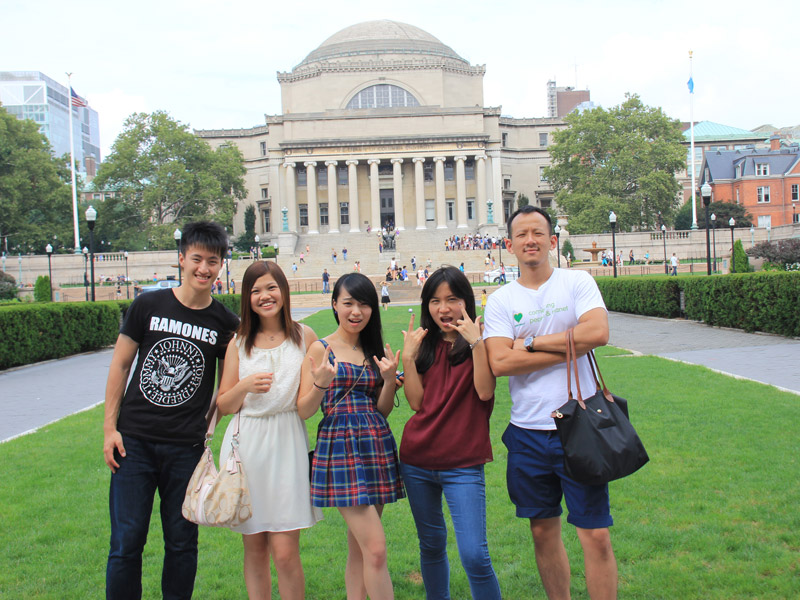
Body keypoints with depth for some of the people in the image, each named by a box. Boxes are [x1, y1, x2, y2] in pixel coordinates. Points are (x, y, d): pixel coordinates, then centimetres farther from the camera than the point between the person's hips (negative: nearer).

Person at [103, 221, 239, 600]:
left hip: (186, 448, 1)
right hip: (134, 441, 0)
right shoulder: (148, 306, 0)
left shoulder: (226, 324, 1)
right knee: (126, 541, 1)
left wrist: (210, 426, -1)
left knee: (182, 542, 9)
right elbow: (120, 365, 4)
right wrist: (110, 428, 0)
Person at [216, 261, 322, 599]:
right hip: (246, 446, 2)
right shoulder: (239, 343, 7)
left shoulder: (304, 337, 5)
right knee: (254, 549, 9)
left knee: (285, 552, -6)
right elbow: (224, 405, 7)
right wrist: (245, 386, -12)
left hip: (287, 444, -1)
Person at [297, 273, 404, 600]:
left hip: (377, 446, 5)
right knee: (375, 549, -10)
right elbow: (303, 411, -4)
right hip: (340, 447, -5)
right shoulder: (321, 349, -2)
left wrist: (389, 380, -7)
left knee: (359, 547, 11)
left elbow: (382, 410, 11)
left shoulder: (376, 351, 12)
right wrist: (321, 384, -22)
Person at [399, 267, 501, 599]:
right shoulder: (426, 344, 8)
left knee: (474, 555, -10)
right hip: (417, 460, 4)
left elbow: (485, 391, -17)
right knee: (431, 544, 16)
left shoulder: (480, 342, -1)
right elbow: (417, 402, 0)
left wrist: (476, 342, -21)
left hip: (463, 464, -4)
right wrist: (408, 356, -7)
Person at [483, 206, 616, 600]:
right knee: (544, 532, 13)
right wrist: (570, 347, -12)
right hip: (528, 433, 2)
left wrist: (531, 342, -11)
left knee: (595, 535, -1)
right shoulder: (500, 301, 3)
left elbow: (598, 332, -17)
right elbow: (500, 363, -11)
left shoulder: (576, 282, 1)